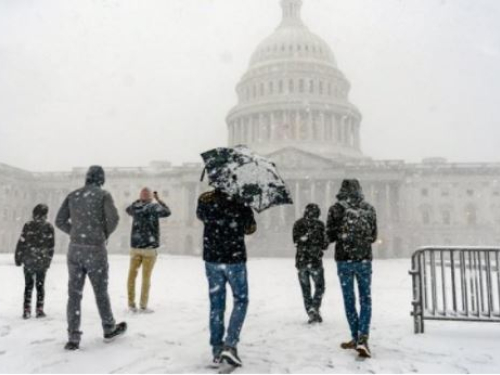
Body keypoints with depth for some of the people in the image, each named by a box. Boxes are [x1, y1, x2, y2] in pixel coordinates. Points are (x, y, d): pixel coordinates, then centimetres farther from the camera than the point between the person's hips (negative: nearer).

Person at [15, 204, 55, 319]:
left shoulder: (27, 226, -4)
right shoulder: (49, 227, -4)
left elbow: (21, 243, -3)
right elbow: (51, 246, -1)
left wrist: (18, 258, 7)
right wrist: (48, 260, 10)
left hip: (28, 260, 0)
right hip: (42, 261, 0)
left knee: (28, 285, 10)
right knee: (40, 285, 11)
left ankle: (26, 310, 10)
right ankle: (39, 310, 11)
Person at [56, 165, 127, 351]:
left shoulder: (73, 195, 9)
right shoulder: (103, 195, -5)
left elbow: (60, 221, 8)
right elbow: (113, 218, -16)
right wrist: (106, 234, 3)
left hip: (75, 249, 4)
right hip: (95, 249, -3)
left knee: (74, 294, 7)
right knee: (101, 291, 11)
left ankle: (73, 338, 6)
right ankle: (109, 329, 28)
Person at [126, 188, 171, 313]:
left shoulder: (135, 207, 1)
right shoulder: (154, 207, -10)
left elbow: (128, 209, 26)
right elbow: (167, 212, 8)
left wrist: (139, 200, 25)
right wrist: (159, 199, 14)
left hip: (135, 246, 4)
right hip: (150, 247, -4)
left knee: (132, 274, 12)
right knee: (146, 276, 1)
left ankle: (131, 303, 13)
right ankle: (143, 305, 5)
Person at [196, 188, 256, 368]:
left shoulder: (205, 199, -5)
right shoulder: (242, 202, -9)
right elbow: (250, 229, 6)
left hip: (212, 259, 3)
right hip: (235, 259, -3)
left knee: (216, 304, 12)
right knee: (240, 301, 12)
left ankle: (217, 349, 17)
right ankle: (230, 344, 1)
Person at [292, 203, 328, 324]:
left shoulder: (298, 224, 2)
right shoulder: (318, 224, -8)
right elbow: (324, 245, -5)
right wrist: (323, 243, 15)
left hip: (300, 261, 3)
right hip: (315, 261, -3)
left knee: (305, 289, 13)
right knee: (319, 287, 13)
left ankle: (311, 313, 13)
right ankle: (314, 308, -4)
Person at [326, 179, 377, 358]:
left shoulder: (336, 209, -6)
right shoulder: (369, 209, 2)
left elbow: (330, 236, -2)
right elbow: (373, 236, 10)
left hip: (344, 259, -1)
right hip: (364, 259, 2)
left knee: (349, 299, 10)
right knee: (366, 300, 8)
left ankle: (356, 337, 17)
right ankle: (363, 338, -4)